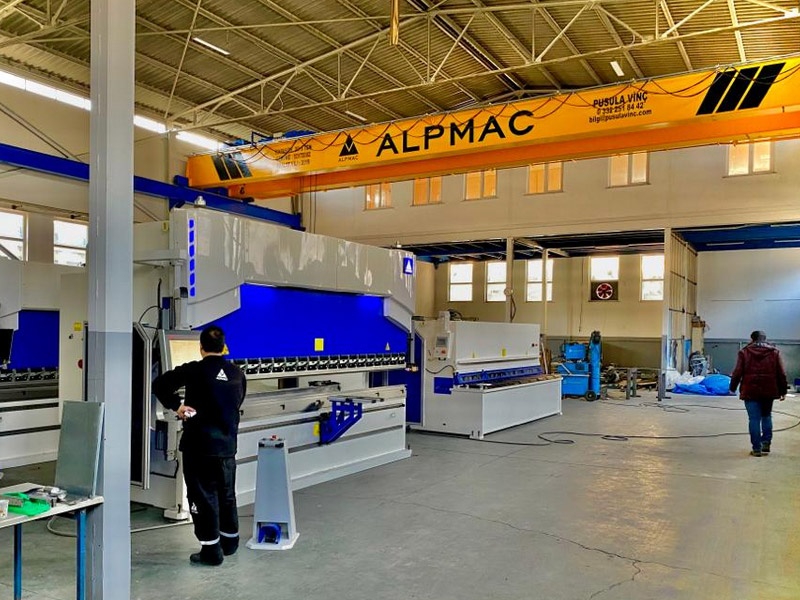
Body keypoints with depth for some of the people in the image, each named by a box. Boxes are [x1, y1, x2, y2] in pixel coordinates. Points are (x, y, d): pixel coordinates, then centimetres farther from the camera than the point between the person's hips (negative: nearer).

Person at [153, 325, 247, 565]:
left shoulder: (194, 370, -10)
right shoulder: (237, 374, 4)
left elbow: (159, 384, -15)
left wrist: (176, 405, -8)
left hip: (199, 444, -5)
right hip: (227, 444, 5)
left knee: (203, 496, 5)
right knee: (227, 494, 19)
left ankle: (211, 549, 9)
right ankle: (229, 542, 32)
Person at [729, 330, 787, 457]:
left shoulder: (744, 352, -1)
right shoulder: (774, 352, 5)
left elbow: (737, 372, -3)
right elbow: (781, 373, 5)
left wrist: (733, 387, 8)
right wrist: (783, 390, 12)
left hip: (751, 391, -3)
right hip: (769, 391, 3)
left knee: (754, 419, 1)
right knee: (766, 416, 21)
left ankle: (757, 448, 2)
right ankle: (766, 443, 14)